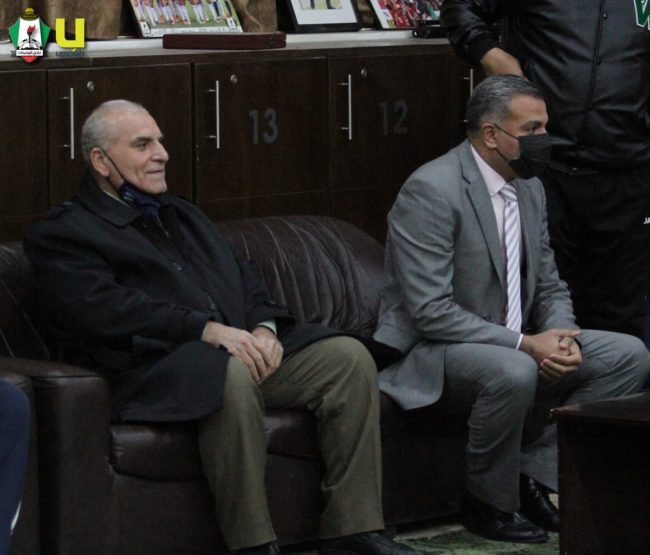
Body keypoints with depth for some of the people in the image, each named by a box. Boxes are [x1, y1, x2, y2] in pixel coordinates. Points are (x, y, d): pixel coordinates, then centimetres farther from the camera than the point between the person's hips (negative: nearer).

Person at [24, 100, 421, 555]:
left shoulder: (183, 215, 29)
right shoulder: (62, 235, 3)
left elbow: (243, 278, 22)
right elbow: (105, 309, -13)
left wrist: (264, 328, -3)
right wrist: (206, 330, -22)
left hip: (243, 350, 8)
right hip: (156, 369, -7)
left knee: (349, 357, -12)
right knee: (232, 374, -39)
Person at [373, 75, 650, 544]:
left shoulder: (529, 188, 8)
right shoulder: (431, 191, -19)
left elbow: (550, 287, 14)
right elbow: (431, 311, -24)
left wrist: (560, 338, -9)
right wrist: (524, 344, -26)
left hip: (517, 347, 9)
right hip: (433, 354, -8)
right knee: (513, 372, -39)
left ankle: (534, 473, -4)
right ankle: (489, 504, -14)